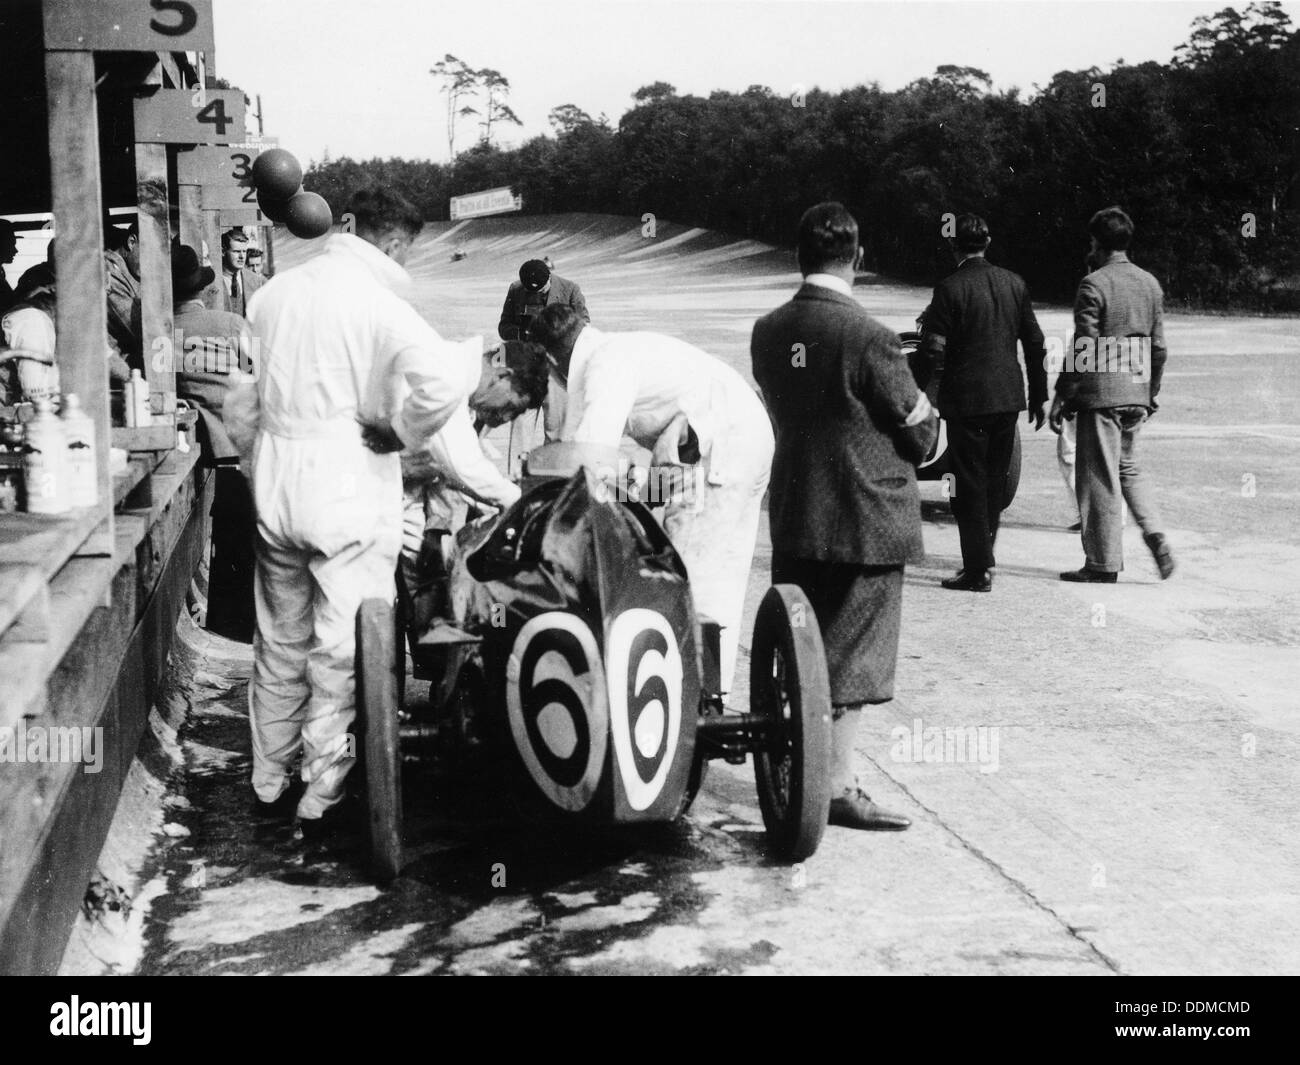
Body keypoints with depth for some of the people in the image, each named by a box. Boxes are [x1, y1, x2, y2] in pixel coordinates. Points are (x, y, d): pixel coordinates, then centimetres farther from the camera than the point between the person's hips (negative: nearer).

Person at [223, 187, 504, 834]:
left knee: (280, 643, 19)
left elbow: (239, 402, 13)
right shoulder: (377, 303, -13)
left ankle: (268, 785, 30)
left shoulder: (275, 291, 6)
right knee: (343, 652, 4)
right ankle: (321, 801, 10)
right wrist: (401, 434, -10)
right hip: (349, 495, -6)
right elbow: (438, 380, -28)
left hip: (274, 492, 6)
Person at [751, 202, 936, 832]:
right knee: (853, 654, 2)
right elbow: (921, 434, -8)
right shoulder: (867, 337, -17)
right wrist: (924, 409, 13)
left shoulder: (768, 332, 1)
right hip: (866, 520, -6)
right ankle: (838, 787, 6)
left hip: (793, 515, 6)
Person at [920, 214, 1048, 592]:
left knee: (970, 485, 1)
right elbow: (1035, 343, 8)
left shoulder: (950, 289, -12)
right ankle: (981, 557, 26)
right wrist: (1039, 396, 15)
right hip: (1008, 395, 5)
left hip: (967, 398, -5)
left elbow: (934, 350, -15)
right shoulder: (1014, 283, 5)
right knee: (995, 479, 16)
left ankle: (978, 571, 1)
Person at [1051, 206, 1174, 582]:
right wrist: (1151, 394, 21)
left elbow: (1083, 348, -14)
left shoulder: (1094, 284, -12)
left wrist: (1062, 397, -8)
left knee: (1100, 478, 0)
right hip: (1136, 394, 7)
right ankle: (1154, 533, 4)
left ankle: (1103, 563, 5)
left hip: (1100, 394, -7)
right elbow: (1158, 348, 11)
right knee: (1127, 467, 22)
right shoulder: (1150, 284, 9)